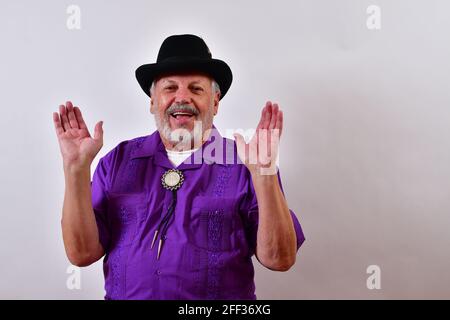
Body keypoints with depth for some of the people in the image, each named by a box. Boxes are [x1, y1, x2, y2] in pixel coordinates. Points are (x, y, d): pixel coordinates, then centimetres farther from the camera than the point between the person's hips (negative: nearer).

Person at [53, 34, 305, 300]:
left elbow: (279, 259, -10)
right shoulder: (118, 161, 1)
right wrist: (78, 168, -11)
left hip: (221, 301, -2)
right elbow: (82, 253, -2)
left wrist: (264, 173, -21)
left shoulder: (243, 162, -5)